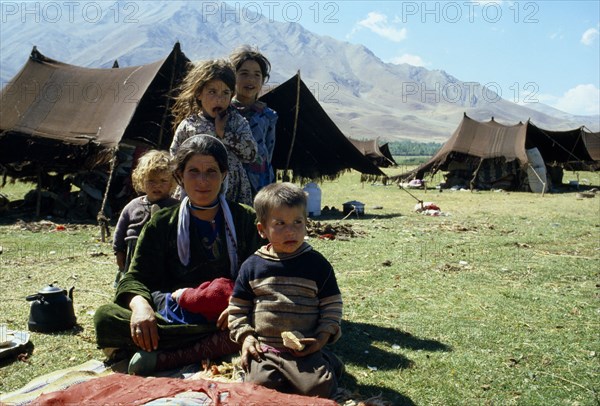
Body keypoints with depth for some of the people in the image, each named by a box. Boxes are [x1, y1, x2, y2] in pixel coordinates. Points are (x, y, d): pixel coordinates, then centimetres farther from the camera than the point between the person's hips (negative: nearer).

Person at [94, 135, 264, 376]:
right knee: (105, 317, -23)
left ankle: (163, 359, -33)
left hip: (228, 317, 0)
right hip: (173, 319, 1)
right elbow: (136, 277, 3)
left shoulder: (246, 219, 8)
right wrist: (140, 304, -21)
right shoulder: (161, 224, 11)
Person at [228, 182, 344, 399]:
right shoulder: (252, 266, 5)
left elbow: (332, 306, 7)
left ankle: (328, 364, 9)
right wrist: (245, 336, -1)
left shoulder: (317, 263, 3)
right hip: (264, 350, 1)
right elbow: (237, 308, 12)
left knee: (318, 388, -21)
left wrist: (323, 336, -6)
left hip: (305, 350, -1)